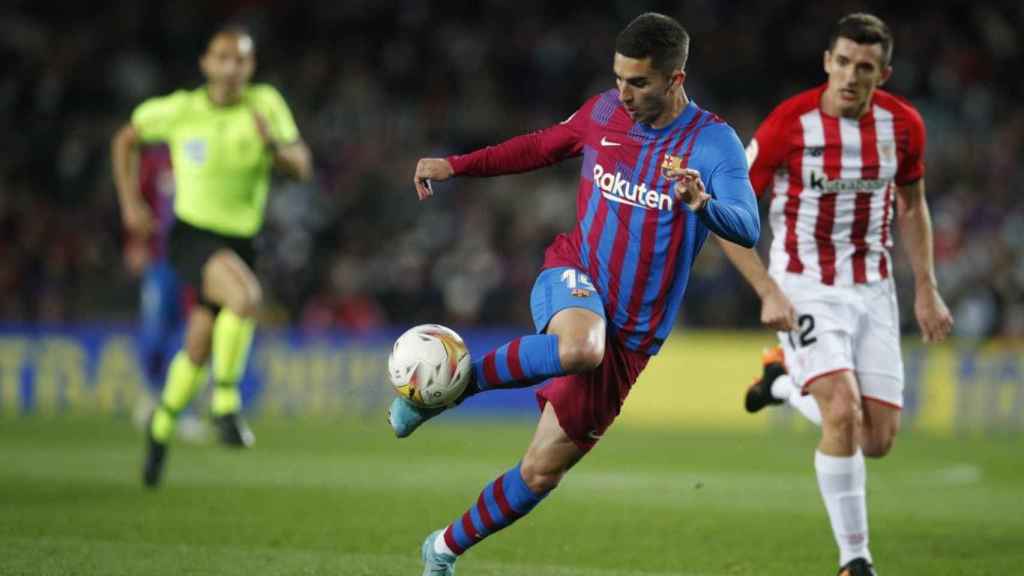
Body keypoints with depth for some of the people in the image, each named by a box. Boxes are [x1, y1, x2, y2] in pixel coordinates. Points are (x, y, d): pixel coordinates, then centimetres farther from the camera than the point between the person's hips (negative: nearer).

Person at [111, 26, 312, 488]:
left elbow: (302, 168, -8)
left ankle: (162, 424, 40)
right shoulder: (180, 110, -5)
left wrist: (273, 144, -29)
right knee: (246, 295, -33)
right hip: (193, 236, -4)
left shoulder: (266, 104, -2)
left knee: (198, 350, 12)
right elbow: (125, 140, 12)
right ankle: (225, 402, -19)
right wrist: (130, 203, 5)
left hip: (239, 241, 4)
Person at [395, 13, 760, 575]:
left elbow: (748, 229, -25)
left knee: (542, 470, 3)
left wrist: (703, 203, -47)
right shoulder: (604, 113, 1)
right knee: (580, 347, -40)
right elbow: (543, 146, 21)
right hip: (573, 276, 0)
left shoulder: (714, 143, -11)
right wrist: (456, 165, 16)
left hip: (631, 334, 0)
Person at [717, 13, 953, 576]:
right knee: (844, 413, -24)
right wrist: (769, 292, -18)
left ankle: (786, 379, 30)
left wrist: (926, 290, 7)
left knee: (878, 440, 1)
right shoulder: (789, 124, -17)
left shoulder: (903, 124, -6)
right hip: (805, 289, -4)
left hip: (873, 290, 4)